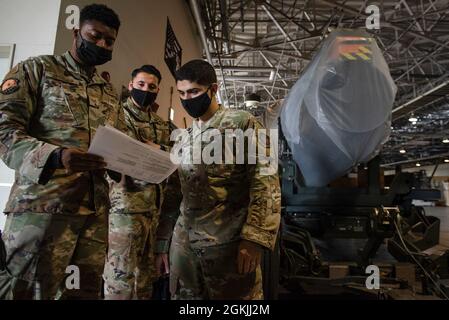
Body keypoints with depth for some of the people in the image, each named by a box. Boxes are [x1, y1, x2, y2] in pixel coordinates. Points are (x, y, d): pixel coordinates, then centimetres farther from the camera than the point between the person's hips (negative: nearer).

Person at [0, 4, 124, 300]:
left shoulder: (110, 93, 21)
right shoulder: (37, 69, 5)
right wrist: (55, 156, -24)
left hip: (96, 210, 6)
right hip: (42, 206, -5)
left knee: (87, 291, 12)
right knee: (25, 289, 1)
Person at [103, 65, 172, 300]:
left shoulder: (161, 125, 20)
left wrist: (157, 148, -4)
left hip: (154, 207, 7)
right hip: (126, 204, -6)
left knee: (146, 274, 15)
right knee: (121, 277, -3)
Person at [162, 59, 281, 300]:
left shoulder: (242, 123, -3)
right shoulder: (182, 139, 14)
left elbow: (265, 181, -11)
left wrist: (254, 238, -18)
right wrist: (160, 241, 12)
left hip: (228, 243, -5)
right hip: (183, 241, 6)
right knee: (183, 296, 14)